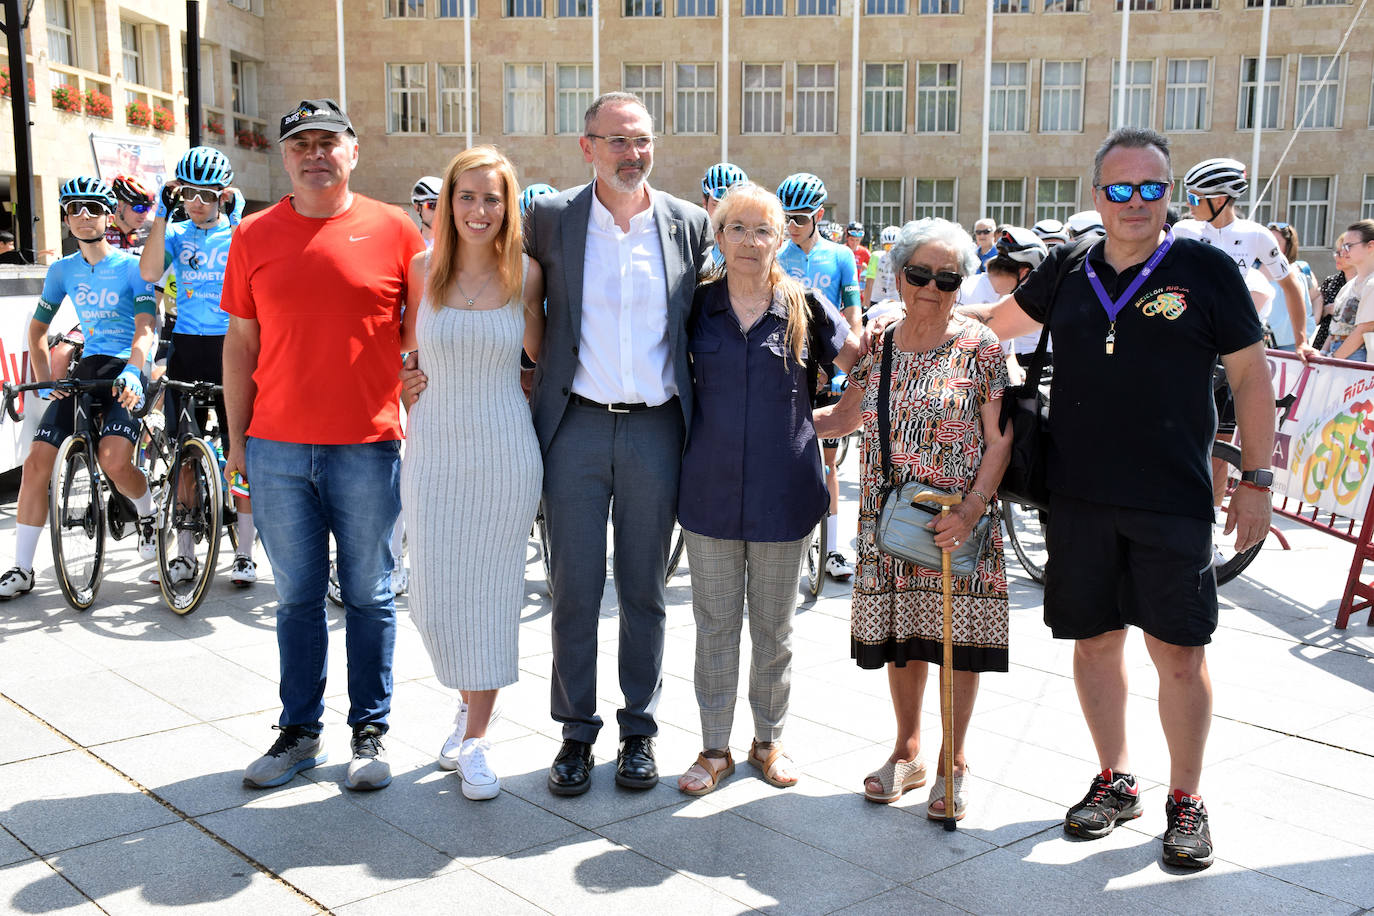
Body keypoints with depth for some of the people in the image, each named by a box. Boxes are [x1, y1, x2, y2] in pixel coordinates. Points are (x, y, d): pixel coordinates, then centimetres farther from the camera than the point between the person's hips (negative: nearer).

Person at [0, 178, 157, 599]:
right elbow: (37, 328, 20)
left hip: (126, 371, -5)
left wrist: (132, 372, -33)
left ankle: (149, 515, 7)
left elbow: (145, 329, -15)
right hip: (86, 369, 5)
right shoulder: (63, 270, 10)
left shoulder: (132, 266, -5)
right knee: (36, 462, -6)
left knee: (113, 460, -27)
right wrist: (43, 379, 7)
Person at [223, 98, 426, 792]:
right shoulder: (254, 237, 7)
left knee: (369, 594, 7)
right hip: (277, 448, 2)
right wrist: (236, 440, 8)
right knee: (296, 596, 11)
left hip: (368, 447, -2)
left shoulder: (395, 232, 1)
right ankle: (299, 732, 23)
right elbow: (241, 342, 10)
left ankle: (370, 731, 20)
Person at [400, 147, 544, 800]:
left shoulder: (524, 275, -1)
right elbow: (402, 342, 13)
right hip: (434, 452, 1)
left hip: (505, 454, -1)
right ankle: (470, 702, 35)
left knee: (491, 594, 4)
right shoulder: (422, 269, 0)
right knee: (435, 598, 5)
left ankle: (474, 740, 19)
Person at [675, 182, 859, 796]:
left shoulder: (804, 307, -1)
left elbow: (862, 364, 8)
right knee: (715, 625, 9)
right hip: (711, 490, 1)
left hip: (783, 492, 0)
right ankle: (715, 748, 22)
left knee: (774, 628, 11)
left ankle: (769, 740, 29)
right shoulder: (698, 305, 2)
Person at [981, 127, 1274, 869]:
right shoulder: (1067, 271, 5)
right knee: (1095, 640, 12)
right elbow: (995, 325, 21)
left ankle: (1186, 800, 21)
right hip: (1079, 498, 3)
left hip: (1173, 502, -3)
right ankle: (1115, 780, 30)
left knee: (1179, 652, 3)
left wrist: (1255, 480, -2)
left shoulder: (1206, 270, -3)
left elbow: (1250, 376, 1)